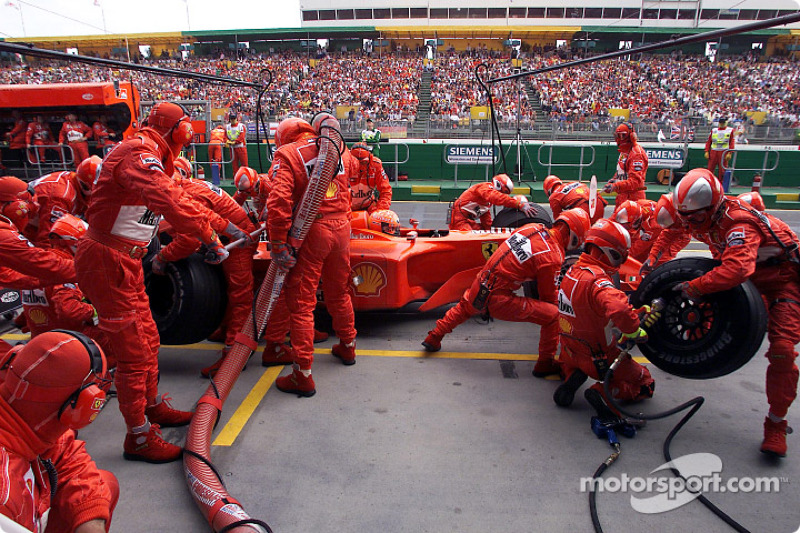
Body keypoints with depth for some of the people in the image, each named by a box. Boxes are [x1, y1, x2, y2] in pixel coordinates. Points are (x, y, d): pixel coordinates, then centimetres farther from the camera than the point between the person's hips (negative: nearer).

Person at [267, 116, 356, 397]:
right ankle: (347, 347, 40)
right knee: (339, 293, 23)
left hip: (310, 232, -5)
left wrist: (278, 245, -15)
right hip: (341, 227, 6)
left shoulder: (286, 155, -5)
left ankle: (303, 374, 5)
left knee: (301, 303, 2)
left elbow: (279, 202, -17)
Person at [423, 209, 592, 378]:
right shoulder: (553, 258, -11)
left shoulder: (532, 227, 5)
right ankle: (546, 363, 16)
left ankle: (433, 338, 49)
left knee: (463, 308, 39)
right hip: (499, 301, -7)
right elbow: (548, 297, 1)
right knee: (554, 315, 2)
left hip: (478, 287, 7)